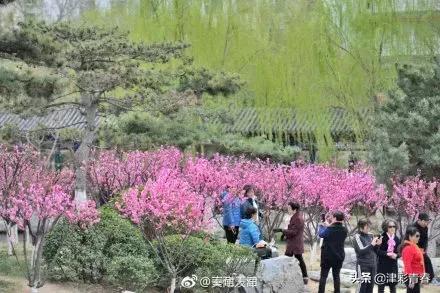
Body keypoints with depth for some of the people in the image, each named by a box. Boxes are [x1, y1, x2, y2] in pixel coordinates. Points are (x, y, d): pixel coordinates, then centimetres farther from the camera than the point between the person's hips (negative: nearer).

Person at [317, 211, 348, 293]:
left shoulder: (329, 229, -19)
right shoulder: (344, 230, -1)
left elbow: (321, 234, -4)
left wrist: (321, 226, 13)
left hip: (327, 255, -4)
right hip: (339, 256, 4)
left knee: (323, 275, 3)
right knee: (336, 275, 13)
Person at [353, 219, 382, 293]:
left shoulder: (370, 236, 10)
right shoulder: (358, 236, -7)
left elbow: (374, 251, 16)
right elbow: (361, 251, -16)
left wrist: (377, 245, -3)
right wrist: (371, 244, -19)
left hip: (372, 265, 6)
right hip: (363, 265, -6)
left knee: (370, 287, 9)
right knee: (362, 287, -5)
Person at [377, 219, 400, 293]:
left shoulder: (397, 239, 8)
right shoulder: (382, 238, -8)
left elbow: (399, 252, 10)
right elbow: (378, 251, -12)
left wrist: (396, 255, -11)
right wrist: (387, 254, -23)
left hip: (393, 265, 4)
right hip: (383, 265, -4)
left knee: (393, 284, 7)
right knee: (381, 285, 1)